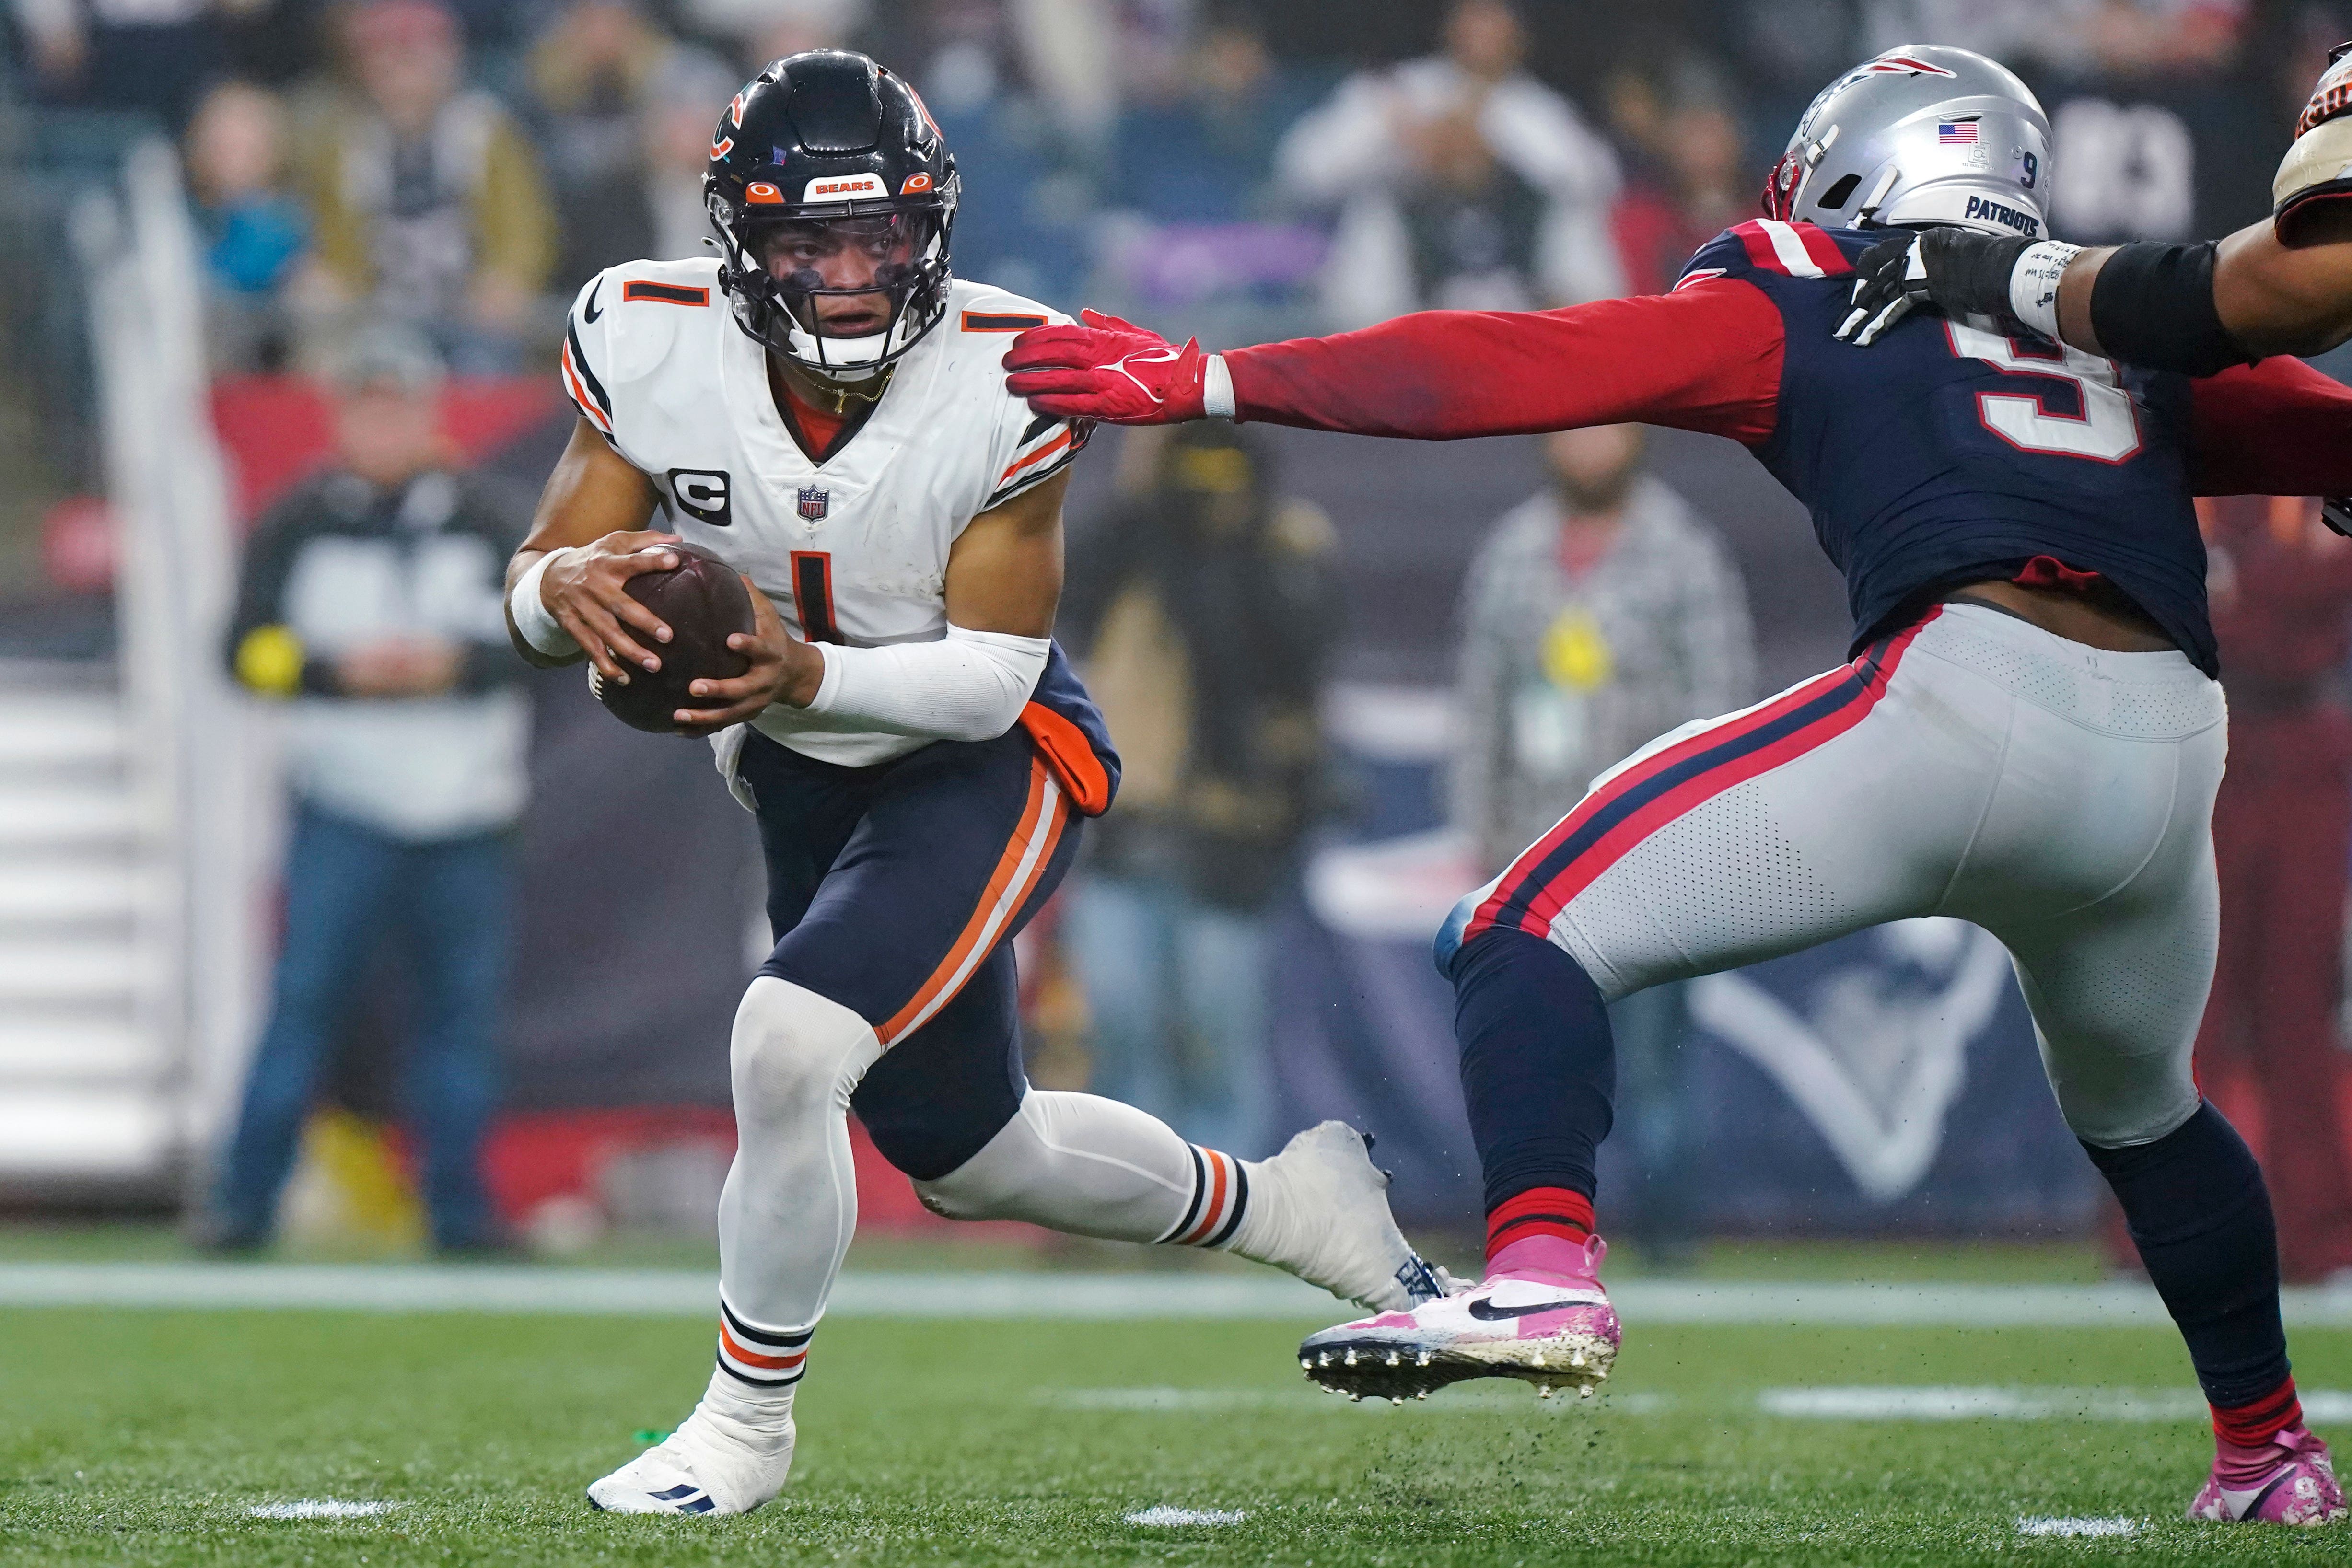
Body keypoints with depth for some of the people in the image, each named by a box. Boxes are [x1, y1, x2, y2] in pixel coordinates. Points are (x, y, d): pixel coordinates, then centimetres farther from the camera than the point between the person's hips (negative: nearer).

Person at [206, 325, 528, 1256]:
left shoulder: (486, 526, 8)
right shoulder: (297, 527, 6)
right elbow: (253, 653, 1)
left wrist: (450, 663, -16)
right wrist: (344, 671, -14)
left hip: (467, 818, 2)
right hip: (344, 812, -2)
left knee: (466, 1007, 1)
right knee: (303, 996, -10)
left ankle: (459, 1210, 10)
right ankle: (244, 1205, -8)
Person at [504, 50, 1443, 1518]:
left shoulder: (1005, 376, -26)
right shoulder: (656, 345, -19)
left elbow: (990, 678, -24)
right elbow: (536, 590, -15)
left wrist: (805, 671, -41)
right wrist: (571, 585, -40)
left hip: (990, 765, -5)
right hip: (805, 777, 5)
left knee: (788, 1047, -26)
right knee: (969, 1157, 18)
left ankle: (747, 1423, -5)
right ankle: (1287, 1204, 44)